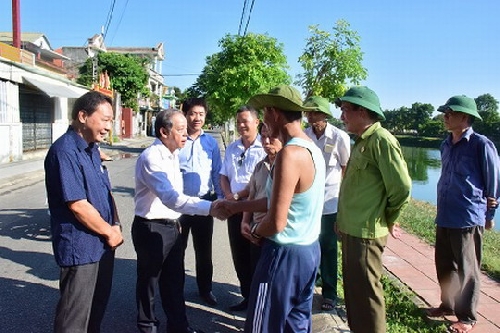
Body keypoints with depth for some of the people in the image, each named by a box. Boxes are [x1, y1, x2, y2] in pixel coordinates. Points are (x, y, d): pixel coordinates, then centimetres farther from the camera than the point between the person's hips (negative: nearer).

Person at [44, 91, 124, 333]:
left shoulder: (92, 148, 9)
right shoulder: (65, 152, -20)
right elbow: (77, 205, -24)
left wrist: (116, 225, 1)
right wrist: (110, 232, -12)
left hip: (102, 243, 9)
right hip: (80, 247, -9)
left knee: (98, 304, 22)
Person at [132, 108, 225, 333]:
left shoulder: (173, 154, 5)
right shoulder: (151, 158, -23)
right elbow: (171, 197, -36)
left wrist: (177, 220, 15)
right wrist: (210, 208, -43)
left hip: (172, 226, 8)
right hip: (151, 228, -8)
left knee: (174, 280, 17)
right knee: (148, 281, 13)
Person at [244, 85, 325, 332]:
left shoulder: (289, 154, -24)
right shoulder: (312, 149, 7)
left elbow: (276, 223, -24)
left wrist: (255, 230, -3)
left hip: (285, 254, -9)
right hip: (309, 249, 9)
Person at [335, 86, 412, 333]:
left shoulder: (381, 140, -17)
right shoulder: (361, 141, 14)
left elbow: (402, 187, -21)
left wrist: (388, 221, -6)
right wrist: (343, 221, 16)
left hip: (365, 232, -10)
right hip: (351, 229, 10)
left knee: (365, 293, 3)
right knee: (353, 288, 21)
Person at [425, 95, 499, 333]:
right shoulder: (446, 145, 9)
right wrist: (442, 209, 15)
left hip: (468, 219, -7)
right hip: (444, 218, 7)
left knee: (467, 270, 6)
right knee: (444, 265, 17)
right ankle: (448, 305, 35)